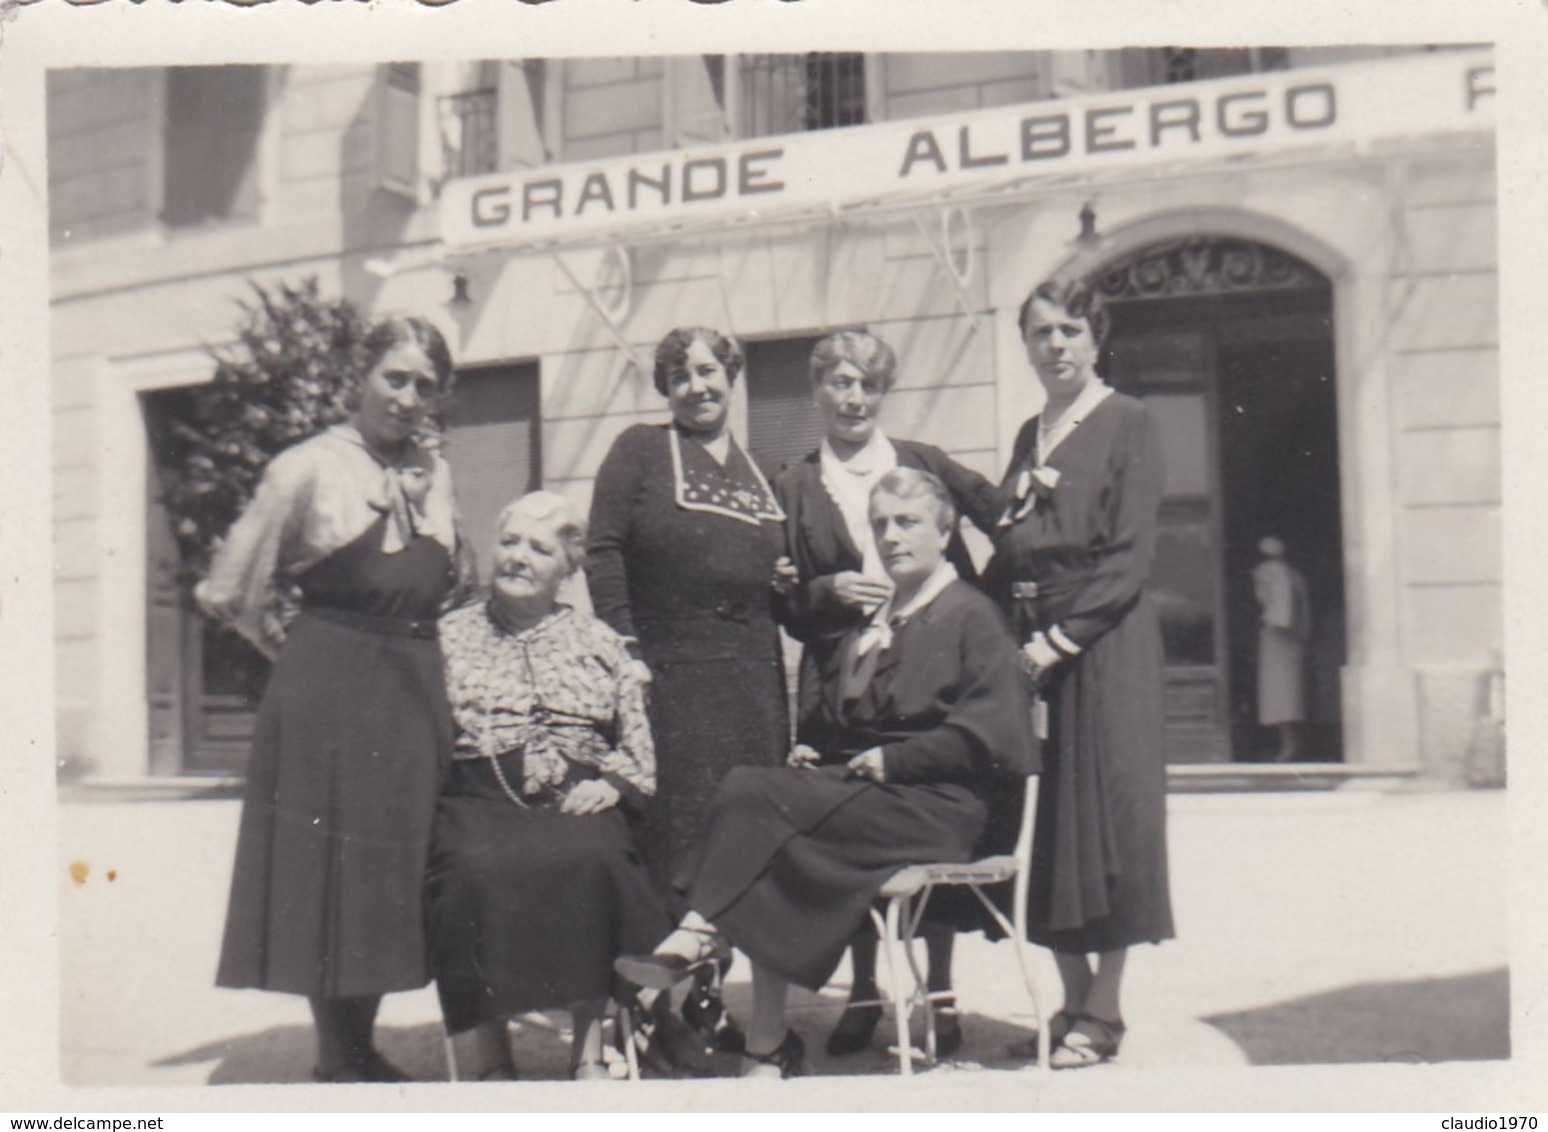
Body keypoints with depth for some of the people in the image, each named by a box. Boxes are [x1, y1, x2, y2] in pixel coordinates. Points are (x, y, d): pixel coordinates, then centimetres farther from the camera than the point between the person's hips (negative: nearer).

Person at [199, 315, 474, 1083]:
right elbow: (228, 593, -4)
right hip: (329, 694, -5)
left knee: (394, 867, 10)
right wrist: (300, 651, 2)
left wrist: (410, 646, 13)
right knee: (329, 867, 0)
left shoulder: (433, 473, 11)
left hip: (416, 691, 5)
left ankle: (362, 1052, 24)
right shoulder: (308, 469, -4)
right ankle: (337, 1061, 12)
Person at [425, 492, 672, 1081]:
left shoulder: (598, 642, 20)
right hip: (479, 803, 0)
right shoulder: (449, 637, 17)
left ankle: (590, 1052, -22)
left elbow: (640, 745, 19)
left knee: (592, 860, -34)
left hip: (576, 804, 1)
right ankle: (488, 1063, -26)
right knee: (474, 872, -35)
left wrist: (612, 782, -1)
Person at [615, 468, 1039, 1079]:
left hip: (935, 807, -7)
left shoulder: (972, 616, 1)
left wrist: (891, 759, -14)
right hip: (864, 789, 7)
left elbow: (988, 733, -10)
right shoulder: (870, 622, 23)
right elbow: (839, 724, 29)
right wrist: (816, 754, 7)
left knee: (757, 795, -28)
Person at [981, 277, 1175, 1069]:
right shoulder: (1029, 435, 17)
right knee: (1046, 822, 6)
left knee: (1104, 807, -5)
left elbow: (1129, 557, -10)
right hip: (1030, 641, 6)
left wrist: (1060, 638, -16)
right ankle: (1072, 1003, 14)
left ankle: (1101, 1015, 2)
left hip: (1104, 645, -6)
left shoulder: (1126, 424, -3)